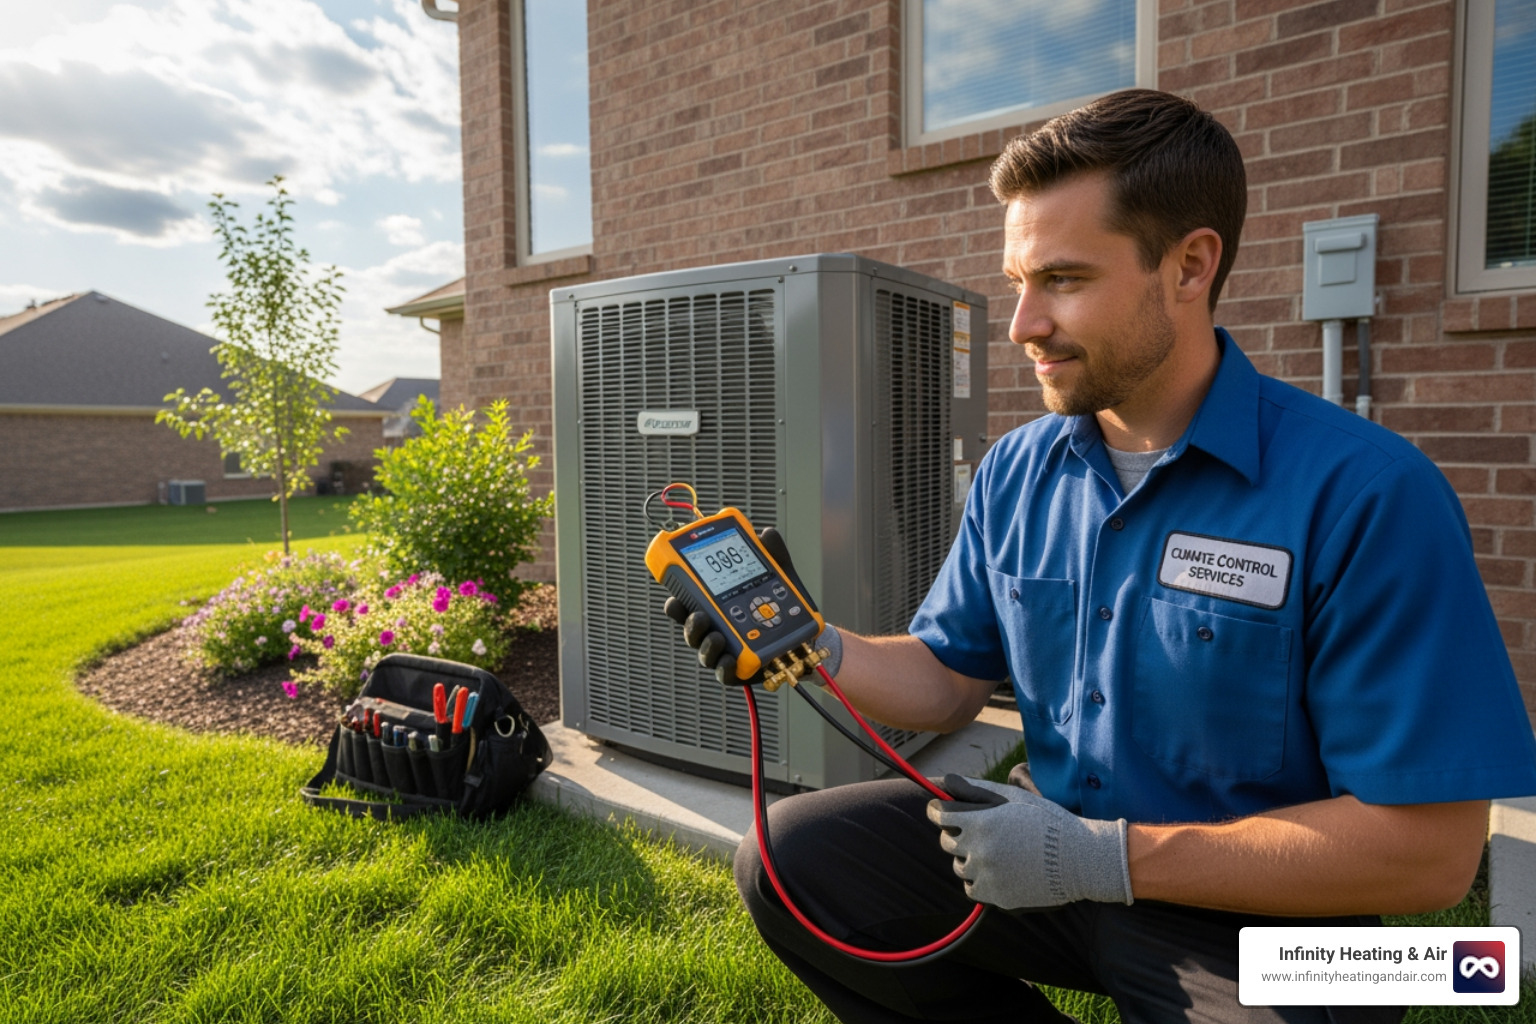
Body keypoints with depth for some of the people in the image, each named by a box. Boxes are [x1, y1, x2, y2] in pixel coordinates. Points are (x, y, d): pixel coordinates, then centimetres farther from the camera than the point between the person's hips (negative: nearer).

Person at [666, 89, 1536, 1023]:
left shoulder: (1366, 494, -20)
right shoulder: (1016, 472, -1)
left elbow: (1429, 849, -19)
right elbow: (947, 681, 4)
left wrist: (1105, 856, -22)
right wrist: (815, 645, -15)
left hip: (1251, 919, -4)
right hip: (1049, 834, 5)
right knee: (789, 858, -9)